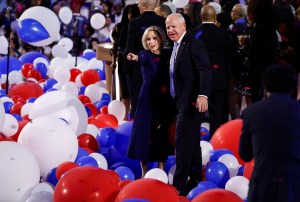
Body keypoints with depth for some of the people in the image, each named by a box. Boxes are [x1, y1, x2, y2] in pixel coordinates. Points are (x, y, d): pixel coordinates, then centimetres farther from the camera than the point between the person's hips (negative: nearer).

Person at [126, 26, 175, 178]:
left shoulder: (167, 55, 4)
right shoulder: (146, 55, -3)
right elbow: (144, 59, -24)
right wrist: (136, 58, -45)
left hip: (165, 101, 2)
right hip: (148, 100, -2)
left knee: (162, 134, 6)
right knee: (145, 132, -2)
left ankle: (161, 169, 17)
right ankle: (144, 172, 8)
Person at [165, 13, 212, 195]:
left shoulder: (194, 43, -13)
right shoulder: (176, 46, 16)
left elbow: (205, 70, -22)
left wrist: (203, 95, -33)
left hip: (192, 102, -10)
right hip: (182, 102, 10)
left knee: (183, 142, -9)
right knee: (192, 143, 14)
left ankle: (179, 185, -6)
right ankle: (195, 180, 21)